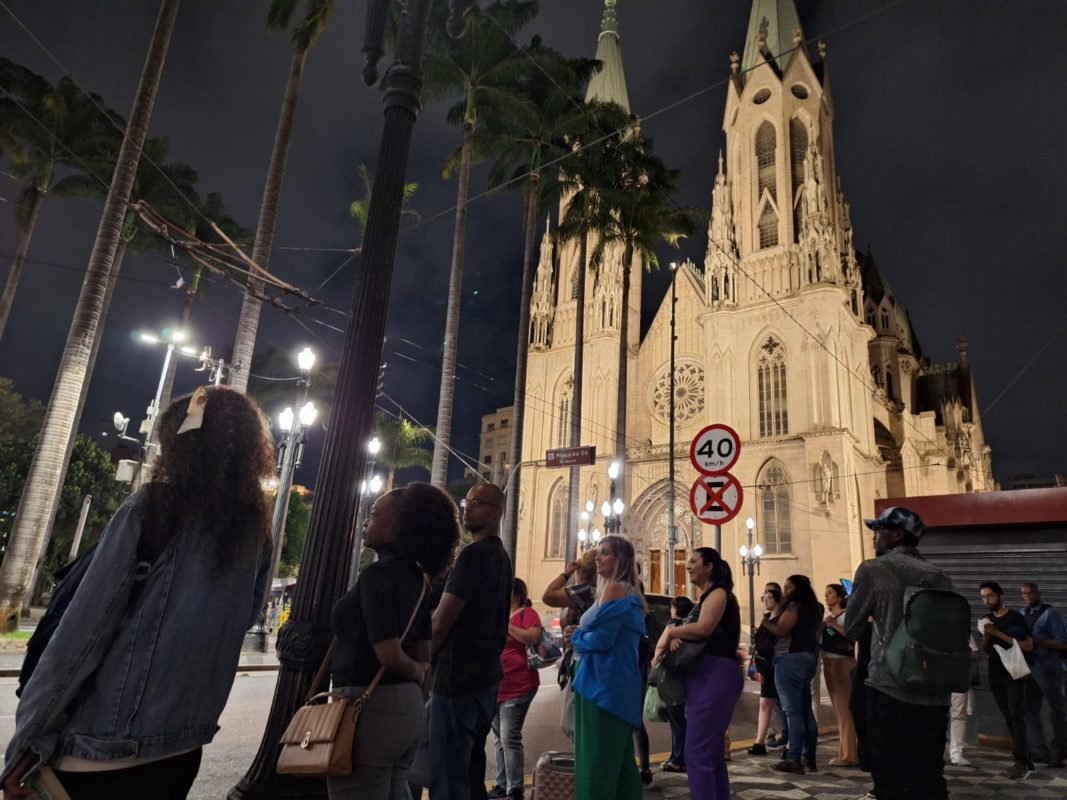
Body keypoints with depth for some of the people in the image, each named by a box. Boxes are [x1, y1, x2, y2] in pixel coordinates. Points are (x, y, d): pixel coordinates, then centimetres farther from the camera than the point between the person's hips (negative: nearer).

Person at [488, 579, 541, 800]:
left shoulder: (527, 613, -8)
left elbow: (533, 637, -25)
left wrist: (506, 625, -24)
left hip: (517, 687, -8)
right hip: (496, 686, 8)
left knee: (510, 737, -9)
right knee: (499, 738, 14)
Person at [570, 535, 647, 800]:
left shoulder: (613, 589, -11)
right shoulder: (630, 593, 17)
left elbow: (601, 639, -19)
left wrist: (575, 636, -1)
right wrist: (581, 634, 7)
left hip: (604, 685, -10)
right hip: (620, 685, 10)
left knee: (596, 762, -5)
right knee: (620, 761, 14)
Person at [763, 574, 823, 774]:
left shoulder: (794, 606, -11)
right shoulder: (813, 608, 17)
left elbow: (780, 630, -18)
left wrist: (763, 621, -3)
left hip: (790, 659, -10)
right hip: (808, 658, 10)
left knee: (792, 710, -9)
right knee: (806, 710, 11)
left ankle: (794, 759, -10)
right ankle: (809, 758, 15)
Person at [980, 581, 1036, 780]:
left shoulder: (1016, 618, -7)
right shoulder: (987, 620, 10)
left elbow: (1029, 646, -14)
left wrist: (999, 634, -19)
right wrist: (986, 635, -7)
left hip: (1015, 673, -5)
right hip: (995, 675, 6)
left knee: (1017, 716, -9)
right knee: (1009, 718, 6)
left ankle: (1021, 761, -7)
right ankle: (1026, 759, 13)